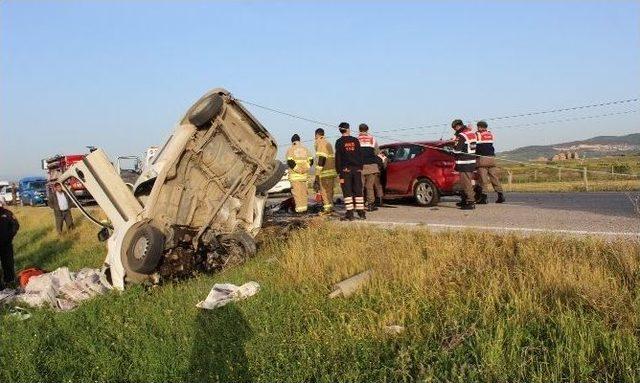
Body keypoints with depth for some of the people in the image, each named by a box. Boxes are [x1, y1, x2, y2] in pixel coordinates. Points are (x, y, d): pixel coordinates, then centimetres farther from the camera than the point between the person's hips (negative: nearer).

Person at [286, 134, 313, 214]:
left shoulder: (290, 150, -2)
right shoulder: (305, 149, 13)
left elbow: (290, 162, -15)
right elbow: (310, 160, 7)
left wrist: (297, 169, -10)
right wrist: (306, 168, 6)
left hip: (295, 174, -5)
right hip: (304, 174, 5)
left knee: (297, 192, -3)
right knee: (304, 191, 11)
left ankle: (300, 208, -5)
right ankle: (304, 208, 14)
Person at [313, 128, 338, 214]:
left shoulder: (321, 144, -10)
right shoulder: (328, 143, 19)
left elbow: (321, 159, -18)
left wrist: (317, 173, -18)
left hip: (325, 172, -9)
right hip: (331, 171, 9)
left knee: (324, 191, -5)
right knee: (329, 191, 13)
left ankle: (327, 208, -7)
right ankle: (330, 207, 17)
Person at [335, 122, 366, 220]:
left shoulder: (339, 142, -4)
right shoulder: (355, 140, 7)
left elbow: (338, 158, -7)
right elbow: (360, 155, 9)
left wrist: (339, 172, -5)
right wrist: (360, 168, 15)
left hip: (345, 169, -3)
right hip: (356, 169, 3)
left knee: (347, 192, -1)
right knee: (358, 191, 8)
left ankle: (350, 214, -5)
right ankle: (361, 213, 9)